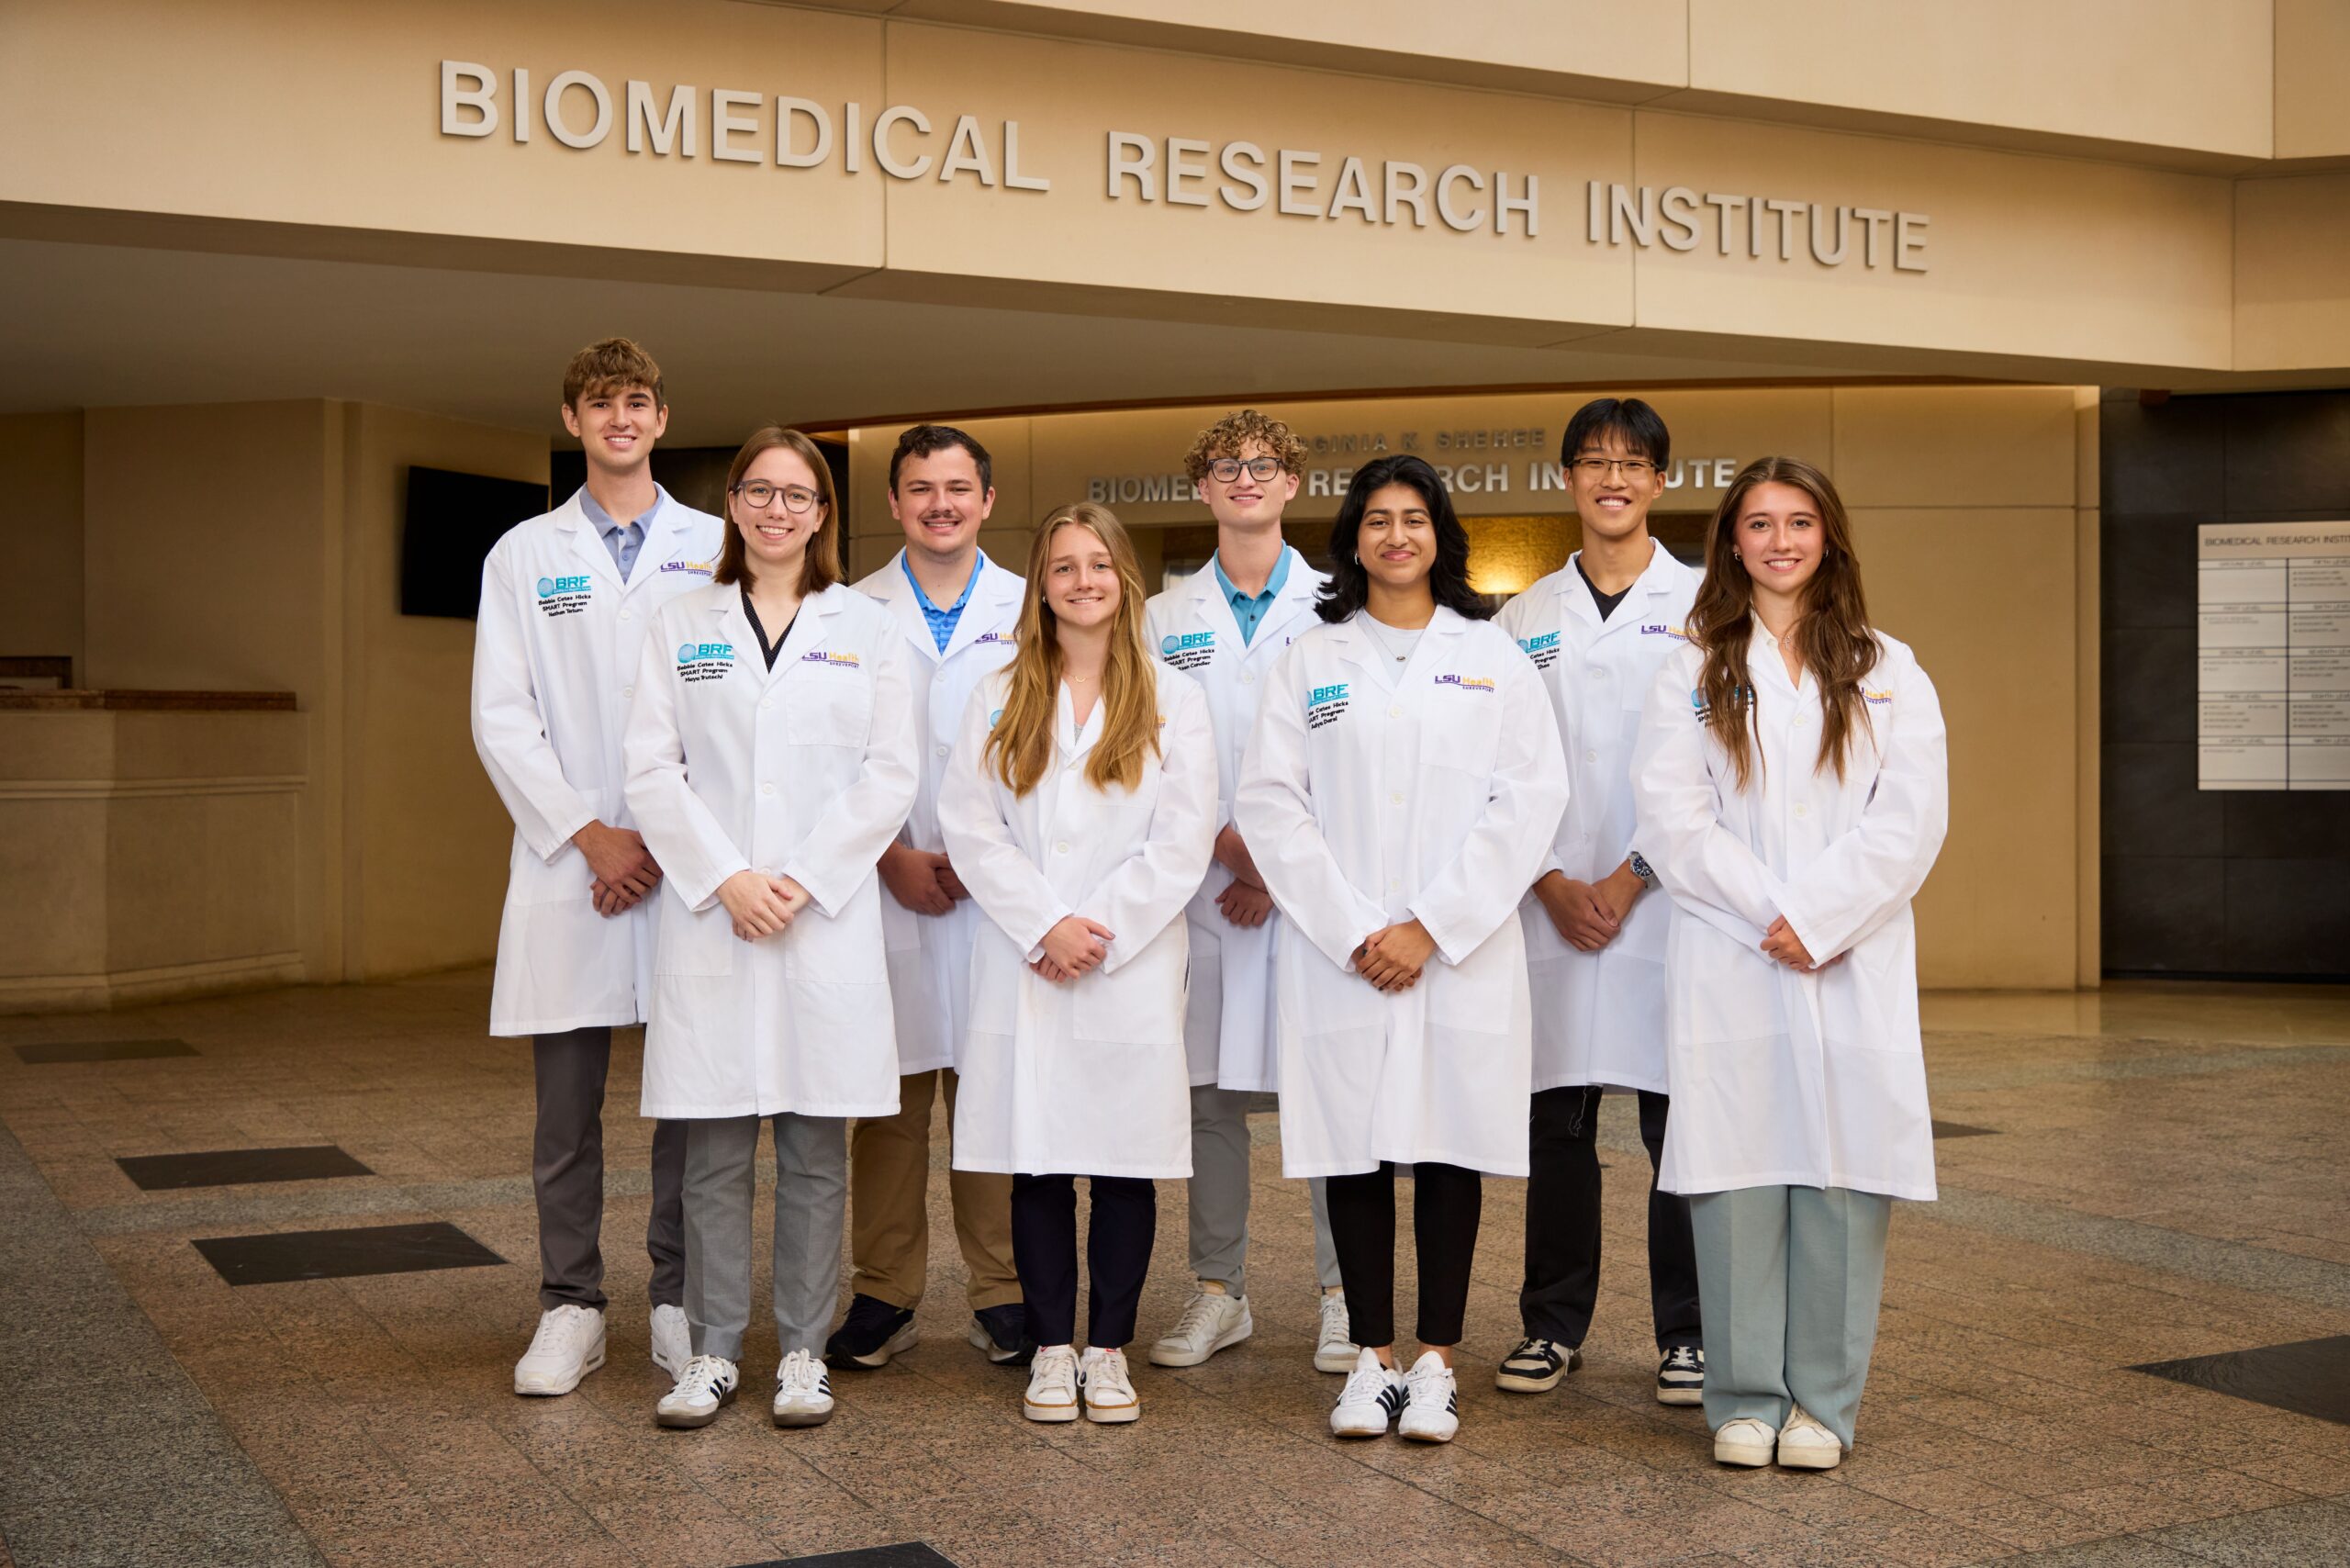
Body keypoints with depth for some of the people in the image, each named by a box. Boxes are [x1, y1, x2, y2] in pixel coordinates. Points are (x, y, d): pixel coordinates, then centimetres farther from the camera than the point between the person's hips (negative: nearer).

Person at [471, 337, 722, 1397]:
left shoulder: (713, 548, 9)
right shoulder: (524, 555, 10)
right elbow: (502, 719, 3)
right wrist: (590, 833, -8)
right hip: (566, 863, 0)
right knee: (566, 1105, 4)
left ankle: (681, 1304, 15)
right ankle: (570, 1309, 14)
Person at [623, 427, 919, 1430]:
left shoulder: (867, 627, 8)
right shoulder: (682, 626, 10)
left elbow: (889, 776, 1)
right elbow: (652, 771, 3)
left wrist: (802, 880, -9)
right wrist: (726, 879, -10)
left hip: (828, 914, 0)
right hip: (709, 914, 1)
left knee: (814, 1147, 4)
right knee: (713, 1148, 3)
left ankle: (804, 1352, 14)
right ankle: (712, 1349, 14)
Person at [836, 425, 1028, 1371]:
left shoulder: (1029, 613, 8)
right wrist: (893, 857, -8)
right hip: (886, 887, 0)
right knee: (888, 1095, 3)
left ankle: (1001, 1293, 13)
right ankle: (884, 1294, 13)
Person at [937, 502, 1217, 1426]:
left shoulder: (1173, 701, 6)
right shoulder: (1000, 701, 10)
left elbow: (1183, 840, -2)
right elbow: (968, 826, 1)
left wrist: (1100, 932, -10)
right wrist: (1045, 926, -10)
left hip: (1134, 966, -1)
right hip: (1023, 969, 1)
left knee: (1127, 1160, 2)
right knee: (1037, 1162, 3)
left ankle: (1109, 1350, 13)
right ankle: (1052, 1349, 14)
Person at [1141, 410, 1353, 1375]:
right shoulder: (1169, 616, 12)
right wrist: (1230, 844, -9)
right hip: (1208, 884, 2)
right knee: (1209, 1093, 5)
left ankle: (1344, 1295, 9)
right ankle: (1218, 1293, 16)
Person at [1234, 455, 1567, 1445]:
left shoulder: (1492, 656, 8)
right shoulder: (1310, 661, 10)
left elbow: (1531, 798, -2)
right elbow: (1268, 800, 1)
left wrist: (1431, 926, -10)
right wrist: (1352, 931, -9)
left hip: (1463, 948, 0)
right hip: (1338, 954, 1)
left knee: (1451, 1147, 2)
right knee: (1354, 1147, 2)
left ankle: (1436, 1362, 11)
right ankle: (1373, 1357, 13)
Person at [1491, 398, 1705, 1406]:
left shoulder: (1702, 606, 4)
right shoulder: (1526, 617, 12)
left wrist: (1630, 878, -8)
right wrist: (1553, 884, -4)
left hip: (1665, 900, -2)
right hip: (1553, 908, 2)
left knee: (1681, 1125, 0)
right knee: (1556, 1124, 6)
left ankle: (1688, 1335, 12)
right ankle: (1553, 1327, 18)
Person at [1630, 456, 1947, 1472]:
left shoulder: (1886, 672, 11)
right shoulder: (1695, 671, 10)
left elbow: (1911, 817, -1)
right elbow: (1670, 816, -1)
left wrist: (1816, 917, -11)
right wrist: (1766, 913, -11)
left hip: (1853, 961, 1)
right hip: (1727, 961, 0)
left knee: (1843, 1170, -1)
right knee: (1737, 1172, -1)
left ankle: (1822, 1399, 10)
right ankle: (1744, 1398, 9)